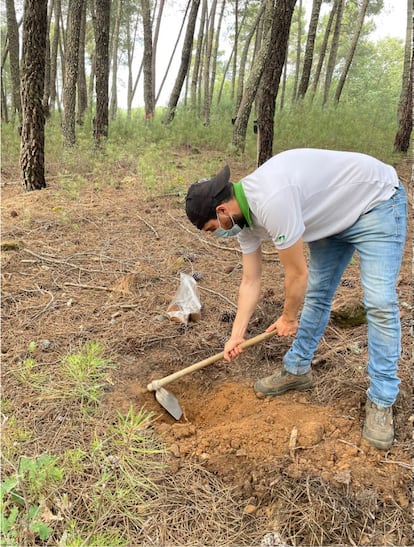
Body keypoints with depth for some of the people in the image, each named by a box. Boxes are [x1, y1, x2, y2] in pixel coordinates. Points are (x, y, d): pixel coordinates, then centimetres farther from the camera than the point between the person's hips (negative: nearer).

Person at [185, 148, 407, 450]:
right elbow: (250, 282, 0)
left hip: (375, 201, -8)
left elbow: (297, 273, -25)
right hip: (332, 214, 8)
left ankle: (381, 401, 0)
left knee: (380, 303, -12)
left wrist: (288, 318, -7)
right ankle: (297, 370, 24)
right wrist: (237, 334, 1)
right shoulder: (244, 213, -8)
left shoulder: (270, 200, -37)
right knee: (316, 295, 9)